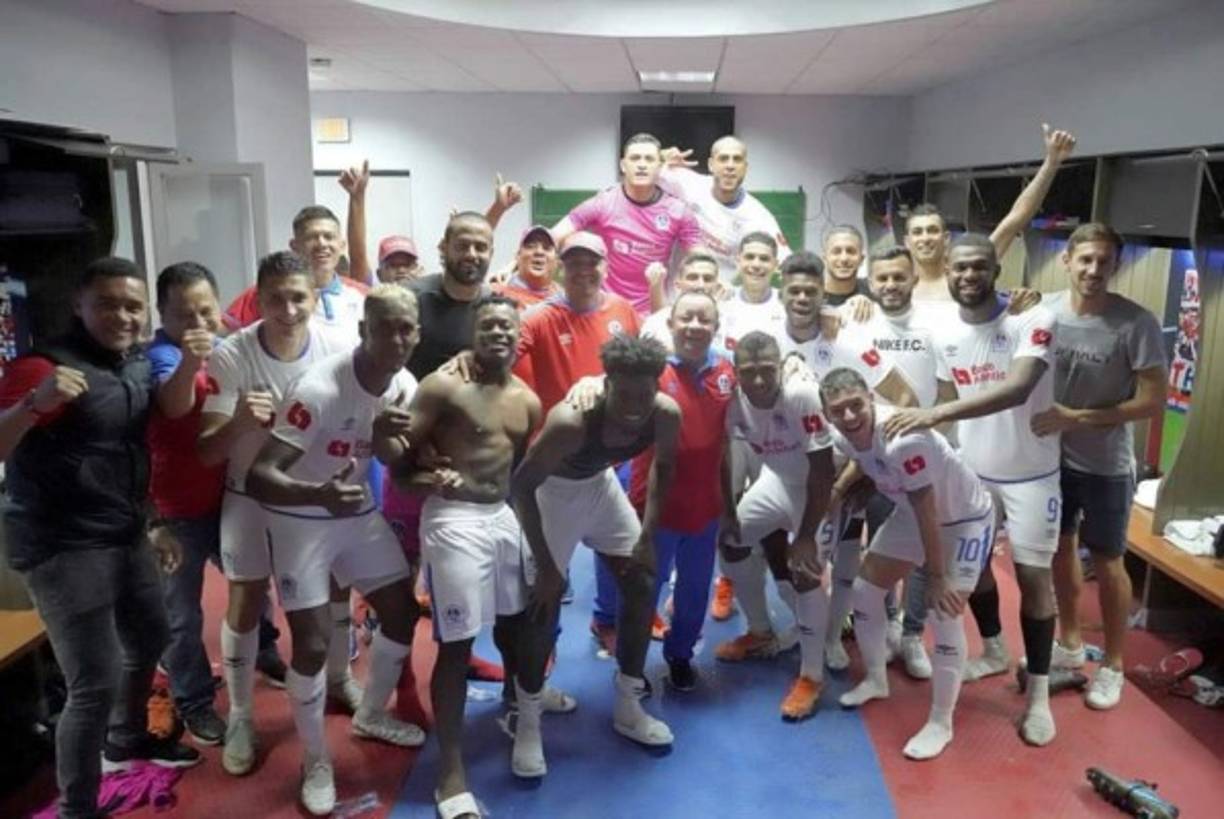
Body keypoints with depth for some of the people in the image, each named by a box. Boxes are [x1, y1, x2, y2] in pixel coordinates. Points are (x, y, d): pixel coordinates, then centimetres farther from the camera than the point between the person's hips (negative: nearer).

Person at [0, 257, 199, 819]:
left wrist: (153, 523, 20)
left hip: (126, 537, 8)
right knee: (96, 683, -9)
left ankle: (127, 739, 50)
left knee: (149, 641, 23)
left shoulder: (139, 365, 6)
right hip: (62, 546, -8)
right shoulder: (47, 365, -17)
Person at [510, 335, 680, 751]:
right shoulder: (571, 422, -39)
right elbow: (521, 485, -28)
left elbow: (663, 465, -1)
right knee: (545, 599, -8)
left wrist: (648, 535, -5)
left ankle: (628, 707, 21)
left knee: (643, 585, 5)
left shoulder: (666, 415, -23)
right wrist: (546, 565, -26)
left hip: (600, 483, 6)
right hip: (553, 489, -5)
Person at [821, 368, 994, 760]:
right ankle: (875, 680, 30)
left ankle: (940, 723, 5)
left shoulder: (903, 440, -40)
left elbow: (927, 513, -31)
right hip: (910, 514, 8)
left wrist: (936, 577, -22)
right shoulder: (844, 436, -16)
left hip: (965, 519, -8)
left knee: (946, 613, -13)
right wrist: (836, 489, 4)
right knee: (865, 588, 8)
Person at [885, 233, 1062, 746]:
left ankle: (1039, 692, 14)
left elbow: (1018, 388, -37)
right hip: (971, 469, 5)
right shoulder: (943, 335, -3)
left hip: (1030, 473, -5)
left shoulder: (1032, 320, -21)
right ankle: (993, 651, 40)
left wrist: (936, 414, -46)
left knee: (1033, 574, -1)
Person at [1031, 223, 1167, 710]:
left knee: (1106, 562, 9)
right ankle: (1069, 643, 38)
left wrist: (1077, 418, -24)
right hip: (1053, 456, 4)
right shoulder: (1044, 311, -9)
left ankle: (1112, 665, 28)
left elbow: (1153, 401, -18)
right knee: (1060, 548, 18)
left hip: (1106, 466, -4)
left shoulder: (1136, 324, -19)